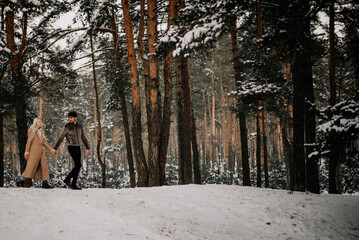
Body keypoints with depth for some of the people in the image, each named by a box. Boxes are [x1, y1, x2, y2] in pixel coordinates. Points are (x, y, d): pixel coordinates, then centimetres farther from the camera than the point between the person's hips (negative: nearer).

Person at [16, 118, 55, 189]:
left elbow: (44, 142, 19)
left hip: (41, 151, 7)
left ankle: (45, 183, 0)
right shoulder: (32, 130, 1)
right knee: (31, 166, -11)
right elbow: (29, 141, -5)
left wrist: (51, 149, 10)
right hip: (34, 150, -7)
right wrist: (27, 152, -12)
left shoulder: (41, 131, 20)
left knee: (44, 167, 0)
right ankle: (20, 181, -4)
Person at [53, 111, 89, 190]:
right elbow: (60, 138, -5)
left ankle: (73, 184, 7)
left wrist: (87, 148, 10)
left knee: (77, 166, 3)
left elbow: (83, 138, 17)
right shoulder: (67, 127, -5)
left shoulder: (79, 127, 10)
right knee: (78, 165, -15)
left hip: (78, 148, 6)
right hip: (71, 147, -6)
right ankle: (67, 179, -6)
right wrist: (55, 148, -8)